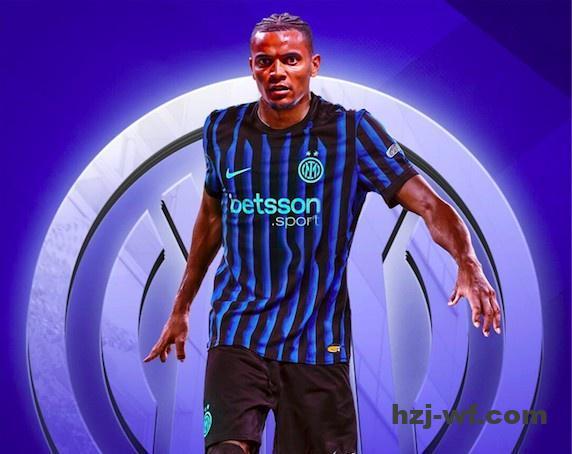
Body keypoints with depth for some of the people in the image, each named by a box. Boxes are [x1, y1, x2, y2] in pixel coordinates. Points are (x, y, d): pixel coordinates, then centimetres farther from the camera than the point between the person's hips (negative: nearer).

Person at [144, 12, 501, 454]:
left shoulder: (352, 131, -6)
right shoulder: (223, 128, 3)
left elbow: (429, 204, -12)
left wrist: (468, 262, -33)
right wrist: (181, 309, 22)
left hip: (317, 342, -1)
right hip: (237, 331, 1)